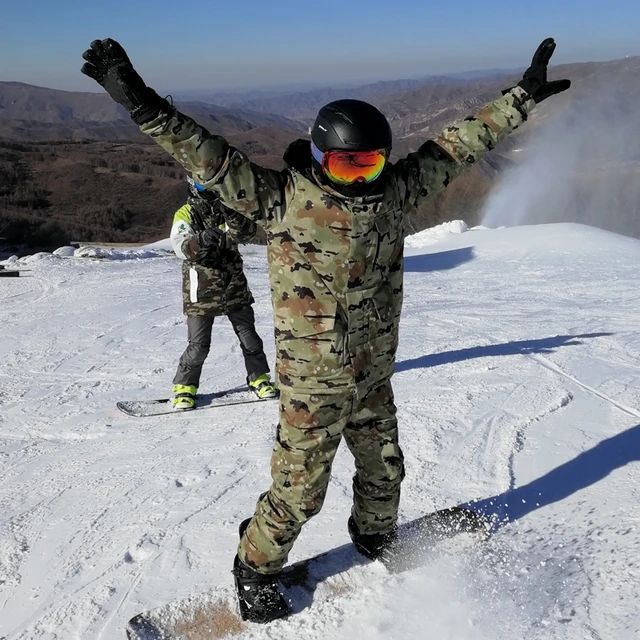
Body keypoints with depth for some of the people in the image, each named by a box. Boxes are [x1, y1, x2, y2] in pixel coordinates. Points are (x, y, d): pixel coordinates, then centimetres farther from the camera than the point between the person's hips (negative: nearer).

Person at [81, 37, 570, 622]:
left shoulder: (395, 190, -3)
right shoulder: (284, 199, -17)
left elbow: (455, 146, 4)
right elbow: (212, 159, -23)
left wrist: (522, 97, 7)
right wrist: (144, 106, -33)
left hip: (374, 377, 6)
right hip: (312, 385, -5)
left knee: (385, 470, 24)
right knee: (300, 490, 7)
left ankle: (377, 539, 54)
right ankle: (256, 569, 34)